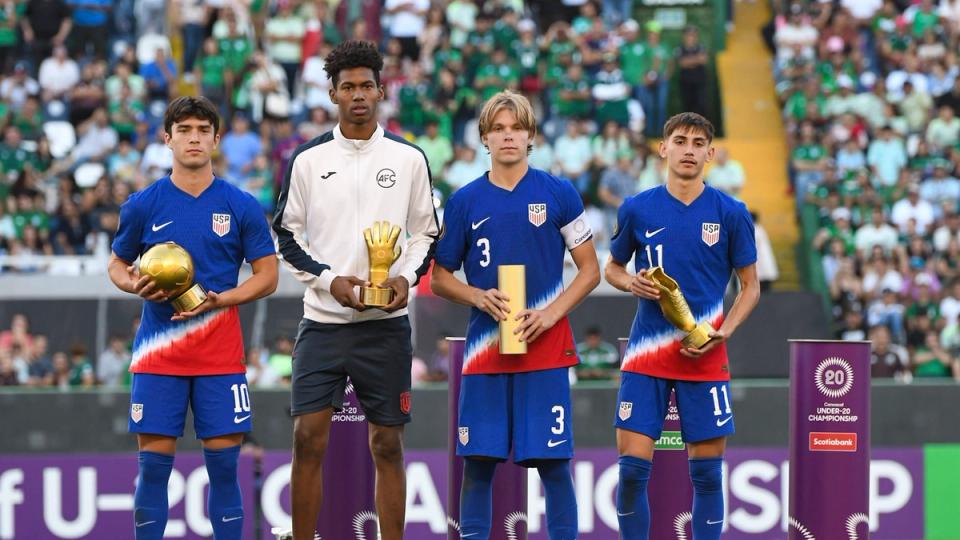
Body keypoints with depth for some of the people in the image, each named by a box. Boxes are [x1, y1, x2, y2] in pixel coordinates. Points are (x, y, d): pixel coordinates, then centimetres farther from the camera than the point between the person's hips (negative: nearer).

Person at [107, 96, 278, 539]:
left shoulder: (241, 207, 2)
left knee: (224, 461, -1)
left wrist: (218, 299, -11)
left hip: (220, 355, 0)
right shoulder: (143, 205, 4)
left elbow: (267, 276, 4)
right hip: (158, 350, 0)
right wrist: (136, 285, -9)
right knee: (153, 461, -1)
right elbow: (117, 265, 15)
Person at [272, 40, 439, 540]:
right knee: (308, 439, -6)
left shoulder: (409, 159, 5)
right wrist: (330, 280, -9)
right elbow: (288, 235, 6)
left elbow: (426, 233, 10)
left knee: (387, 445, 3)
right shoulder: (308, 160, 4)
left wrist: (406, 277, -9)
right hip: (323, 320, 0)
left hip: (386, 323, 0)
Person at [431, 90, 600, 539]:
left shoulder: (559, 194, 2)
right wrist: (478, 297, -8)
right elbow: (440, 277, 12)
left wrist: (552, 313, -10)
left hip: (545, 348, -2)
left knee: (552, 463, -3)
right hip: (485, 348, 2)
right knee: (478, 463, 1)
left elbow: (590, 270, 5)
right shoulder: (465, 201, 6)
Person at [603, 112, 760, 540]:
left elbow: (750, 286, 6)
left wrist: (723, 332, -11)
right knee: (632, 467, -5)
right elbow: (612, 268, 16)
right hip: (646, 355, 0)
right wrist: (631, 283, -7)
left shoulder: (731, 213, 0)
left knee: (707, 472, 2)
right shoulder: (637, 210, 2)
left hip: (705, 358, 0)